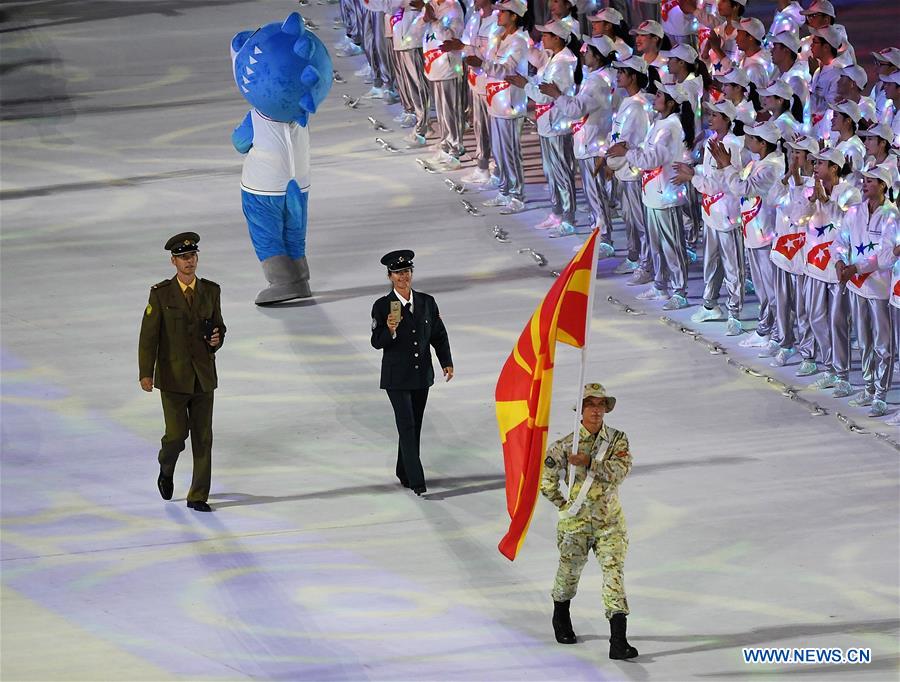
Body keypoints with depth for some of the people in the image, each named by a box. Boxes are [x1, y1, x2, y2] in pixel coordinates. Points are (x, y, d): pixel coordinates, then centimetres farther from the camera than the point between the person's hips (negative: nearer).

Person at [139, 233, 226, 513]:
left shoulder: (210, 291, 2)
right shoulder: (161, 294, -8)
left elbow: (218, 326, 14)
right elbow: (148, 336, -10)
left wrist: (216, 340, -11)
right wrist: (146, 374, -20)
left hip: (203, 377, 3)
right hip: (173, 377, -3)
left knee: (203, 437, 0)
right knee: (177, 434, -7)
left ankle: (198, 497, 9)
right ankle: (166, 468, 28)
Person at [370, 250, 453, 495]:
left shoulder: (426, 302, 4)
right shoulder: (382, 306, -8)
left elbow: (439, 335, 9)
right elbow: (377, 342, -9)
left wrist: (446, 362, -2)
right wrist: (390, 330, -29)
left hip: (422, 375, 4)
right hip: (397, 378, -4)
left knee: (415, 427, 12)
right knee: (407, 426, -10)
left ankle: (405, 473, 26)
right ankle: (416, 481, -13)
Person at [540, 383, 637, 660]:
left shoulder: (617, 439, 0)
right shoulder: (565, 445, -4)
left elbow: (620, 471, -16)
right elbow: (547, 481, 4)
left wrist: (589, 463, -24)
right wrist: (564, 505, 3)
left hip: (610, 522, 0)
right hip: (576, 522, 0)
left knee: (614, 573, -12)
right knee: (569, 573, 14)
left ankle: (618, 642, -16)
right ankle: (561, 619, 45)